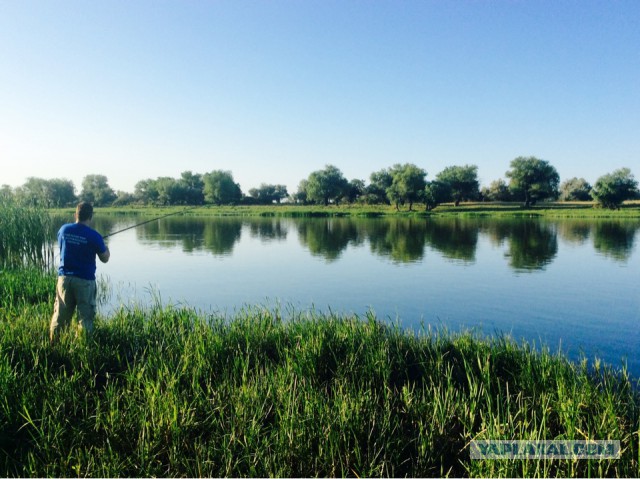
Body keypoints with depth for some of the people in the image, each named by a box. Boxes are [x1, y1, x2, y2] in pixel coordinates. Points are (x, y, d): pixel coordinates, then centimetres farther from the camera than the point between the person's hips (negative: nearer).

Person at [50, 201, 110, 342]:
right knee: (85, 316, 2)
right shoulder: (94, 236, -12)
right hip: (85, 280, -4)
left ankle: (53, 344, 21)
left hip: (64, 277, 5)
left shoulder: (64, 229, 0)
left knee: (60, 315, 13)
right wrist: (106, 249, 17)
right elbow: (105, 258, -3)